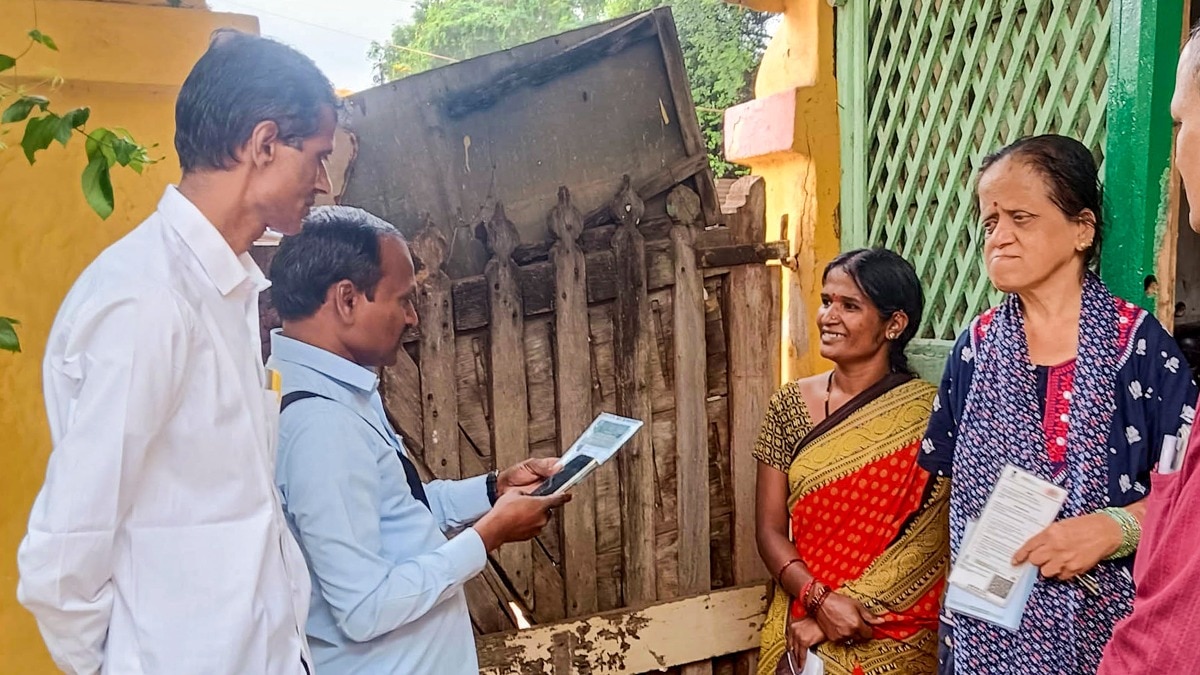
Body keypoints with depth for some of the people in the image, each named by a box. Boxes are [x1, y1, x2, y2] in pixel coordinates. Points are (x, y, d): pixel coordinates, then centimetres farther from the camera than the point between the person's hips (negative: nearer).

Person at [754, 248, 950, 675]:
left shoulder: (926, 414, -5)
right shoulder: (789, 406, 1)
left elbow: (929, 542, -8)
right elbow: (770, 532, 1)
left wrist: (845, 610, -14)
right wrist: (821, 600, -14)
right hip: (801, 617, 2)